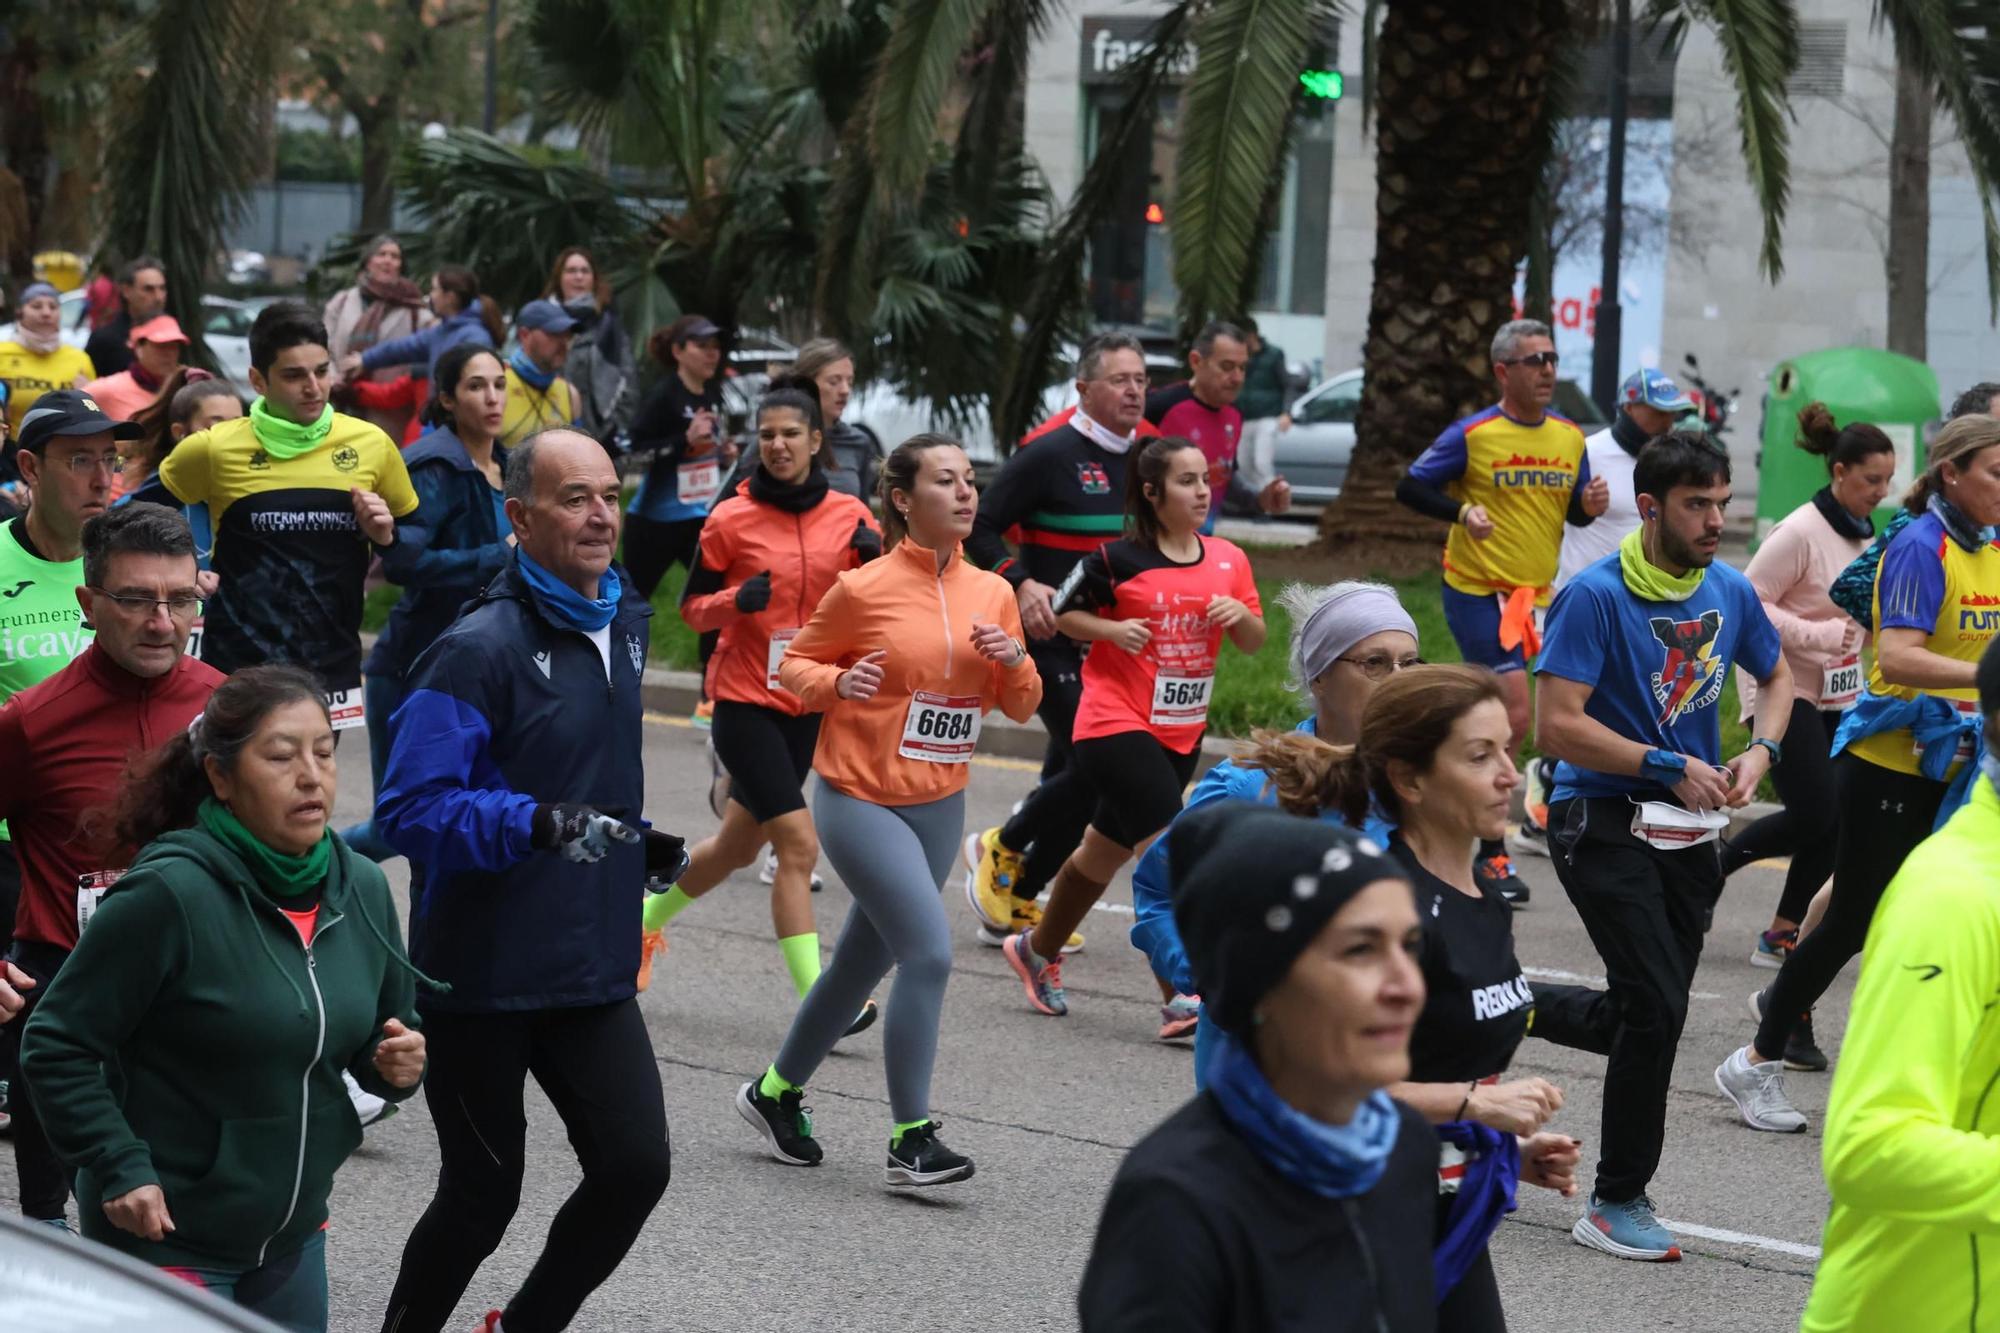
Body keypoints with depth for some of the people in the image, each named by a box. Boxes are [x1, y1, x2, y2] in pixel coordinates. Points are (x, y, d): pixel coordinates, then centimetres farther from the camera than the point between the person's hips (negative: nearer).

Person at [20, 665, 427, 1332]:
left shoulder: (362, 889, 1)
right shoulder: (170, 895, -20)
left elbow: (383, 1029, 16)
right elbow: (56, 1047, -15)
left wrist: (396, 1065, -5)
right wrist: (120, 1169, -20)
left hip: (294, 1238, 6)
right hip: (167, 1240, -6)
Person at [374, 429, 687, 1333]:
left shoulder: (625, 627, 9)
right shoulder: (480, 648, -17)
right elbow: (409, 808, -22)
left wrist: (641, 845, 14)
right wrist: (538, 824, -32)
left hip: (594, 973, 6)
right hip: (483, 978, -6)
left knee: (635, 1166, -3)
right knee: (484, 1192, 3)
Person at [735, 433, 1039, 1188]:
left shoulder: (991, 593, 5)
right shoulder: (864, 589, -10)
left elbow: (1020, 708, 11)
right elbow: (794, 664, 1)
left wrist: (1014, 660, -10)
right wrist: (837, 682, -19)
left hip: (940, 806, 6)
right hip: (860, 800, -6)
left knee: (864, 962, 15)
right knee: (929, 951, -18)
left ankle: (777, 1092, 34)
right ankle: (911, 1141, -12)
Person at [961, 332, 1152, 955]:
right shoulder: (1050, 454, -11)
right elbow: (981, 526, -9)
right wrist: (1020, 584, -22)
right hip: (1052, 639, -7)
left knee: (1070, 776, 8)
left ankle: (1016, 906, 19)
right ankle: (1001, 850, 7)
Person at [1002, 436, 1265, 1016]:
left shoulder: (1227, 560, 5)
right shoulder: (1119, 560, -10)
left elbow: (1253, 640, 9)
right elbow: (1063, 611, 1)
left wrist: (1241, 614, -13)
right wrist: (1112, 630, -16)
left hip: (1181, 734, 6)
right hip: (1116, 726, -6)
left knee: (1104, 853, 18)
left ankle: (1038, 949, 38)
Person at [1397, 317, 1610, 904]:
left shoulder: (1570, 437, 6)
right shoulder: (1473, 435, -9)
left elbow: (1573, 510, 16)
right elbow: (1409, 488, -6)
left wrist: (1590, 506, -8)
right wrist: (1463, 511, -23)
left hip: (1533, 593, 6)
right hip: (1476, 590, -6)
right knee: (1514, 716, -14)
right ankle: (1490, 854, -7)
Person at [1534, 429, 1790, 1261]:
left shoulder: (1729, 592, 4)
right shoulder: (1596, 596, -15)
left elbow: (1776, 675, 22)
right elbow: (1557, 727, -19)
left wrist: (1761, 750, 2)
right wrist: (1672, 769, -19)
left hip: (1688, 830, 7)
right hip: (1604, 825, -7)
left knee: (1647, 1016, 12)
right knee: (1657, 1007, -14)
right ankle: (1617, 1203, 0)